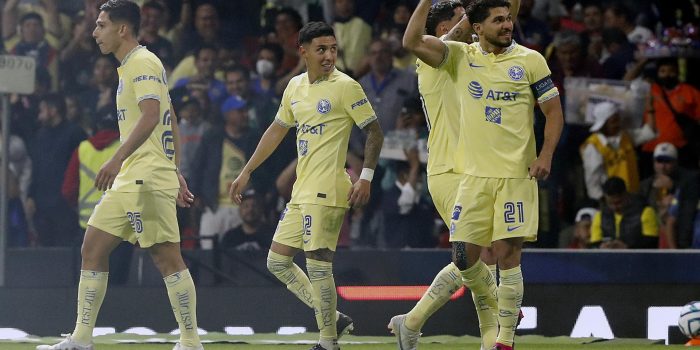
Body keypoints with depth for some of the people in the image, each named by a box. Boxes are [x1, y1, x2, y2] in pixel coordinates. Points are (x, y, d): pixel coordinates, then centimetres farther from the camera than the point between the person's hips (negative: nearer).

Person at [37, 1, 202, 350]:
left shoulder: (143, 63, -10)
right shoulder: (131, 66, 20)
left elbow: (151, 115, -25)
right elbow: (171, 122, 24)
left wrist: (118, 159, -34)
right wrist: (175, 173, 24)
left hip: (148, 179, -10)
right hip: (127, 180, 10)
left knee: (167, 258, -8)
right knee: (92, 250, 6)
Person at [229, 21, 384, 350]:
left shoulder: (345, 87, -7)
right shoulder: (295, 87, 13)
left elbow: (374, 132, -7)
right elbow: (276, 130, 24)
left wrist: (366, 177, -17)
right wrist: (246, 172, 23)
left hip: (327, 193, -8)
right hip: (301, 192, 8)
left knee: (317, 265, -11)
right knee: (277, 262, 9)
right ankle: (332, 319, 16)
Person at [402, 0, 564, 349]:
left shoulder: (530, 60, 1)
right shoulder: (461, 57, 5)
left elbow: (554, 112, 4)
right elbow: (412, 42, -5)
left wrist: (545, 156, -9)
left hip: (516, 174, -2)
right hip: (474, 175, 2)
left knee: (507, 253, -7)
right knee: (464, 255, 0)